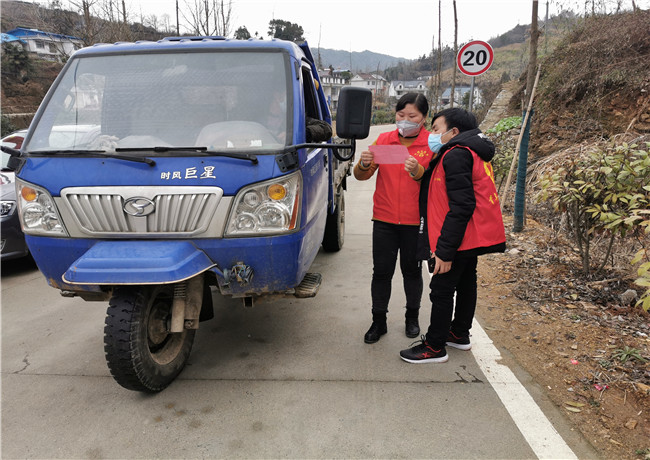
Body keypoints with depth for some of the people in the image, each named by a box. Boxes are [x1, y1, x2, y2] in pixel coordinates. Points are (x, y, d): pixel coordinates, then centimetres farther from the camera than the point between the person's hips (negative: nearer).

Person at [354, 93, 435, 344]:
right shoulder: (384, 139, 4)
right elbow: (362, 176, 3)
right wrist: (363, 165, -19)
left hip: (416, 221, -1)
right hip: (384, 219, 2)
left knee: (412, 270, 13)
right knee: (381, 271, 5)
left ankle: (412, 317, 33)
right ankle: (378, 321, 21)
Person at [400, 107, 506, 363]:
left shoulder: (456, 155, -19)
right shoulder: (471, 151, 15)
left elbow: (461, 206, -26)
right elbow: (444, 189, 12)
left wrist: (445, 250, -26)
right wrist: (420, 174, -3)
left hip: (459, 237, -11)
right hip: (473, 236, 11)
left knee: (441, 290, -1)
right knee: (465, 283, 21)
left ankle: (434, 348, 10)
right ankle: (459, 335, 37)